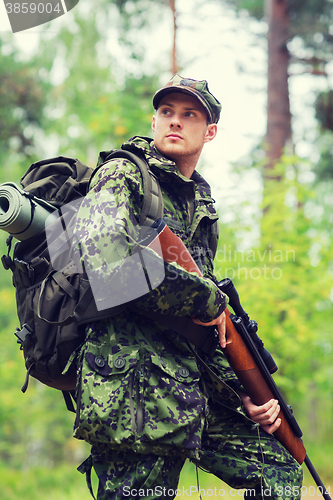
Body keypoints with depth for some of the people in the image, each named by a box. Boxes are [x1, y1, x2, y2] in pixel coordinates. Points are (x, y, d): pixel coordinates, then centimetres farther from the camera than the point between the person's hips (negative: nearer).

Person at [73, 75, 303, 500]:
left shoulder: (201, 204, 21)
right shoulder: (122, 177, -4)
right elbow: (108, 262, -25)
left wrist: (245, 391, 11)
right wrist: (208, 299, -15)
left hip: (192, 390, 8)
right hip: (133, 390, -8)